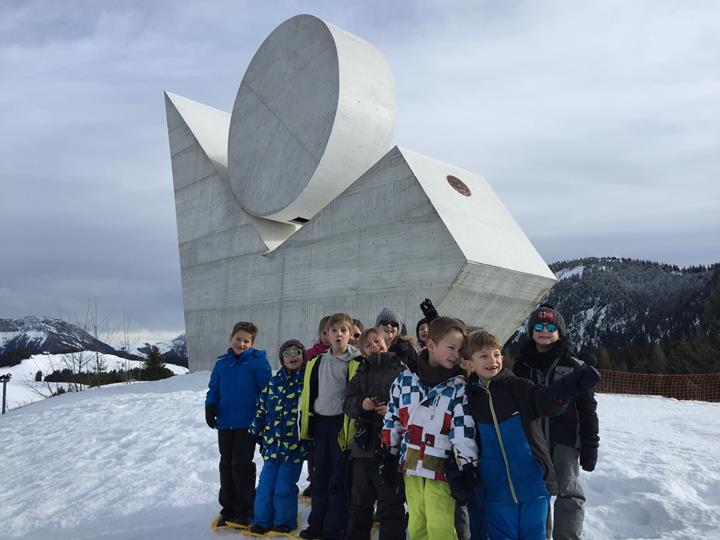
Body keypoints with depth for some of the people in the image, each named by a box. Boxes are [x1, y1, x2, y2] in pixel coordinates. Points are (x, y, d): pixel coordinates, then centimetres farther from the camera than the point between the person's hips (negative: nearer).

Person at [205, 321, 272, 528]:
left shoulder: (258, 361, -6)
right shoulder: (221, 363, 8)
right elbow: (213, 389, 15)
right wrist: (210, 407, -2)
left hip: (248, 423, -5)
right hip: (225, 423, 5)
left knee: (241, 465, -4)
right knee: (227, 465, 12)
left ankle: (245, 510, 11)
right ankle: (228, 508, 25)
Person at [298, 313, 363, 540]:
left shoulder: (357, 363, -7)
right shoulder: (316, 363, 9)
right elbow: (308, 394, 13)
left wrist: (352, 427, -13)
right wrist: (305, 423, 10)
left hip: (342, 424, -5)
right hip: (320, 422, 5)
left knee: (339, 480, 2)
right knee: (320, 477, 14)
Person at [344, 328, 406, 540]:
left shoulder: (402, 371, -1)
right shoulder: (361, 375, 15)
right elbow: (348, 404, 7)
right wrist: (361, 403, -13)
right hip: (364, 445, 5)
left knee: (391, 505, 2)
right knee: (360, 503, 16)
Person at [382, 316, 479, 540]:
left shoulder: (458, 386, -6)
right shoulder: (406, 378, 3)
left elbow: (463, 429, -12)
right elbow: (393, 418, 10)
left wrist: (466, 467, -18)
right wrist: (389, 455, 11)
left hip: (441, 465, -3)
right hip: (411, 462, 4)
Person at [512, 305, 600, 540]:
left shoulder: (574, 367, -1)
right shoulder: (521, 366, 5)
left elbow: (587, 409, 0)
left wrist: (590, 446, -2)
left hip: (565, 441, -2)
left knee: (568, 493, -1)